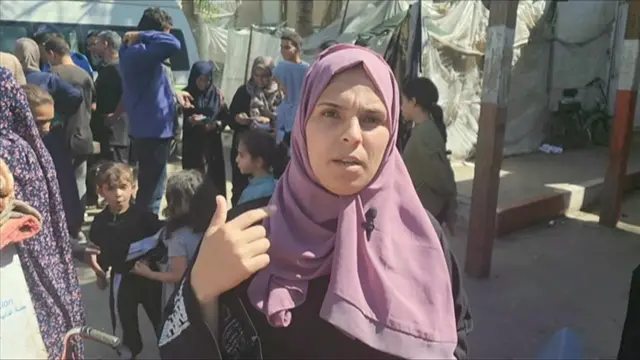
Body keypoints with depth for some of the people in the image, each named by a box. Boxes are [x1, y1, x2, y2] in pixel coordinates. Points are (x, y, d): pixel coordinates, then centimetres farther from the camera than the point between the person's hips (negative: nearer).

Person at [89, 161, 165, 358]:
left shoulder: (143, 215, -17)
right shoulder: (100, 222, -8)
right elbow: (98, 250, 5)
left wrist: (151, 258, -24)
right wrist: (101, 272, 11)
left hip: (148, 274, -2)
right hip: (121, 277, 2)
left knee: (158, 315, 13)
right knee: (126, 319, 19)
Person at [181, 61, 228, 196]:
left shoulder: (217, 94, 1)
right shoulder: (187, 93, -2)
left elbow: (225, 116, 2)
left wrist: (216, 124, -17)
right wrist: (190, 120, -21)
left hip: (212, 143, 1)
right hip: (192, 144, -1)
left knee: (214, 178, 2)